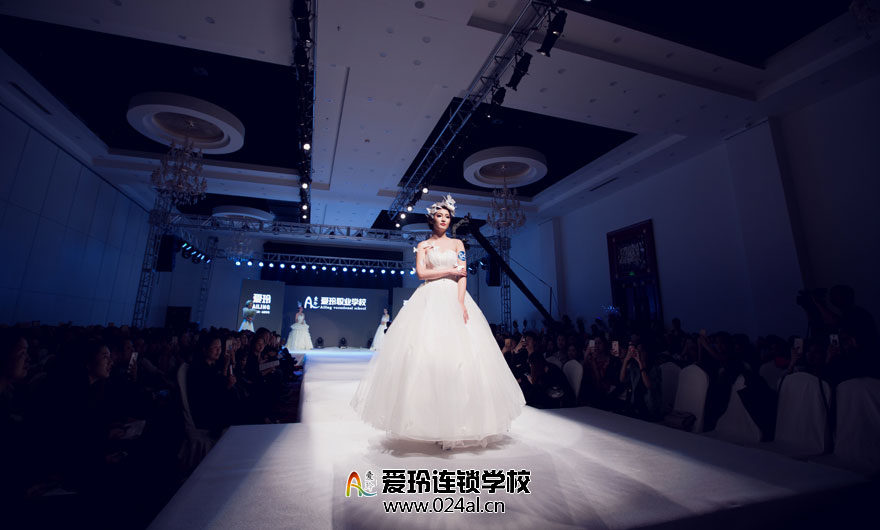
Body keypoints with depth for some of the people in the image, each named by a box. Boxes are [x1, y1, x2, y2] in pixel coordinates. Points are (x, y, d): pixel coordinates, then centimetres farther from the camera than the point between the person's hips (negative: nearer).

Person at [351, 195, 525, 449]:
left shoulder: (457, 244, 14)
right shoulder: (423, 245, 14)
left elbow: (463, 276, 3)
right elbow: (421, 273, -1)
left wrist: (460, 303, -11)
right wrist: (450, 270, -3)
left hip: (454, 299, 1)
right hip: (429, 300, 0)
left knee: (459, 353, -6)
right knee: (426, 352, -10)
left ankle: (456, 422, 4)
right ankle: (432, 421, -2)